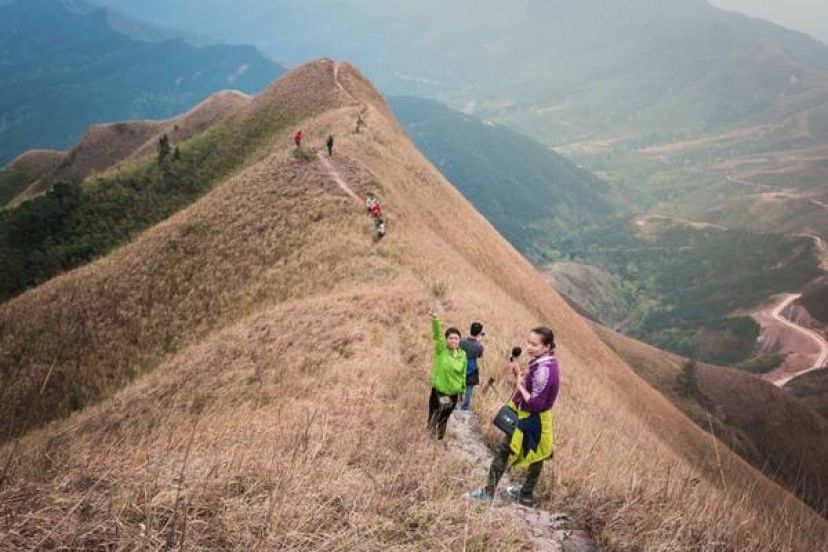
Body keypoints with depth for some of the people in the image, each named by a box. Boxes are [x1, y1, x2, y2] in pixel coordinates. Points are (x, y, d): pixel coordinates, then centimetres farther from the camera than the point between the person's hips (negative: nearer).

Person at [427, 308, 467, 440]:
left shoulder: (463, 354, -2)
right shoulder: (441, 350, -10)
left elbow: (463, 375, 8)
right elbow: (437, 334, -28)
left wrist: (462, 392, 13)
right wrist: (435, 319, -44)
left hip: (453, 393, 3)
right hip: (438, 391, -3)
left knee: (444, 419, 17)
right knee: (434, 419, 5)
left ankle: (439, 441, 34)